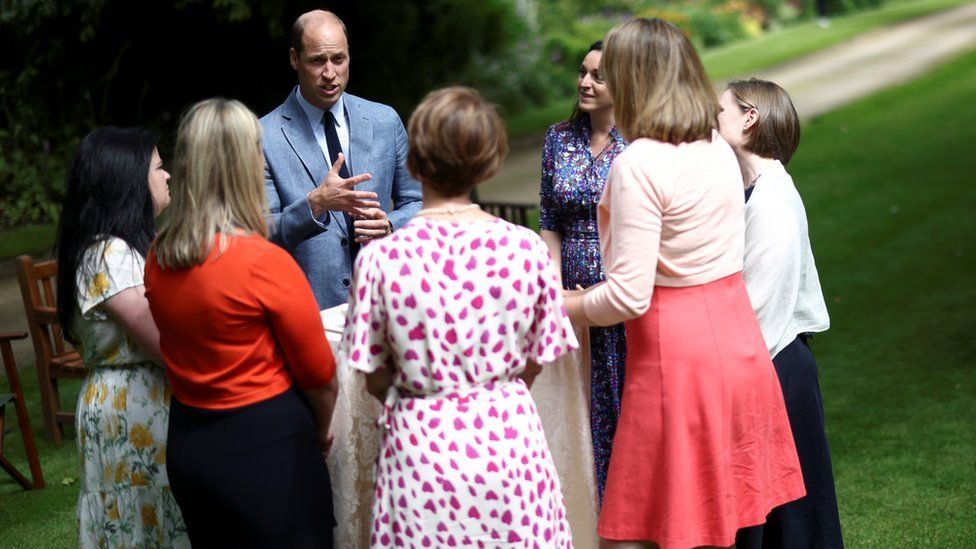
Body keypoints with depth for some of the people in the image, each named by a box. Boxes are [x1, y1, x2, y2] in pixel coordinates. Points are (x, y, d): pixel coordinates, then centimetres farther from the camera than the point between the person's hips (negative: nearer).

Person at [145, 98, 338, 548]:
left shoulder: (158, 259, -1)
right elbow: (318, 373, -11)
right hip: (265, 447, -6)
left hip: (187, 443, 6)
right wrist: (322, 431, 8)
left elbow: (183, 350, 9)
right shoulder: (265, 263, -20)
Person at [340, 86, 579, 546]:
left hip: (421, 444, -1)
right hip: (508, 440, 1)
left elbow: (375, 380, -3)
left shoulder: (380, 258, -13)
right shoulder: (526, 248, -10)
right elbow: (533, 364, 1)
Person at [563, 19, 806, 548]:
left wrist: (557, 306, -2)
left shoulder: (638, 164, -17)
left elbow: (628, 297, -20)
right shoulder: (719, 148, 7)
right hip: (738, 343, 8)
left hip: (676, 359, -8)